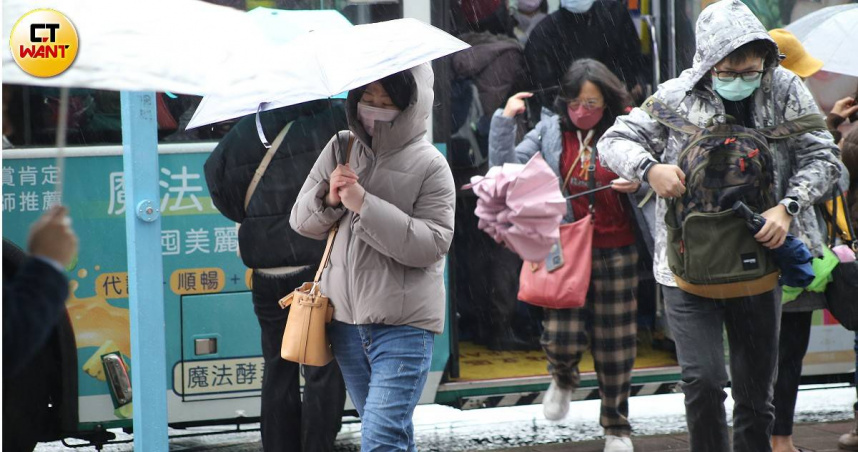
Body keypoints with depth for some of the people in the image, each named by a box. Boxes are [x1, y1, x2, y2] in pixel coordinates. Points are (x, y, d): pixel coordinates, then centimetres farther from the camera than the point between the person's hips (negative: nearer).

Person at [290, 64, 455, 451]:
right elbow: (301, 221, 9)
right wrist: (328, 198, -13)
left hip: (403, 323, -6)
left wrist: (365, 205, -22)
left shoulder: (429, 165, -7)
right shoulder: (340, 150, 7)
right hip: (346, 317, 6)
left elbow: (432, 244, -17)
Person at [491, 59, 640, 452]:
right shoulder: (551, 132, 3)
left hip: (615, 253, 0)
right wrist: (505, 121, -11)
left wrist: (639, 184, -16)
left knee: (615, 345, 6)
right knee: (561, 338, -11)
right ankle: (563, 379, 27)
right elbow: (506, 169, -1)